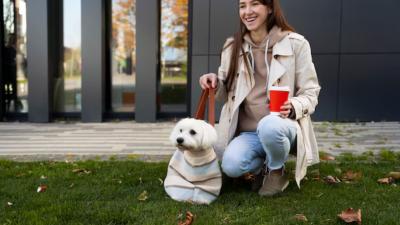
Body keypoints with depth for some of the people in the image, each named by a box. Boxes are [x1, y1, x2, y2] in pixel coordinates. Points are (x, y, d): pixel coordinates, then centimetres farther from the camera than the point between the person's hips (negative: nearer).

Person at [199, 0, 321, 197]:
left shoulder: (295, 43, -3)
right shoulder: (232, 47, 6)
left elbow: (310, 93, 0)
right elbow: (227, 94, 15)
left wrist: (294, 107, -22)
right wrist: (216, 83, -8)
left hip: (284, 126, -2)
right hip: (247, 133, 3)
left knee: (269, 126, -38)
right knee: (231, 166, -28)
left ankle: (277, 171, -4)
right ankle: (264, 166, 8)